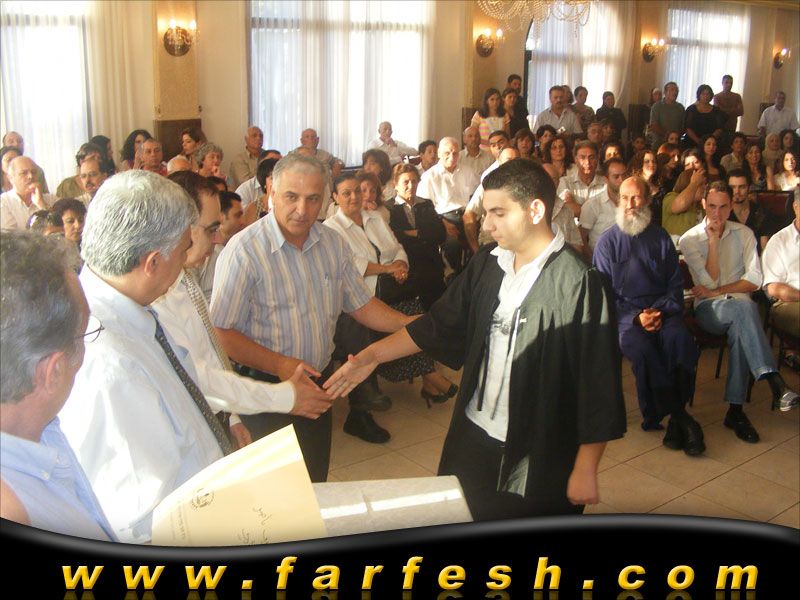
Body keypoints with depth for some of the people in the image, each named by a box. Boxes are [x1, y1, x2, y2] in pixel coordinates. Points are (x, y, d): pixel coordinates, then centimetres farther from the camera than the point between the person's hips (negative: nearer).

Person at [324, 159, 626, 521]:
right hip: (472, 439, 6)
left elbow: (597, 380, -17)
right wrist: (373, 355, -4)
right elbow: (440, 325, 7)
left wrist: (585, 470, -14)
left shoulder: (577, 283, -19)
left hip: (538, 458, -6)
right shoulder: (487, 265, 1)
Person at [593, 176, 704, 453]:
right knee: (641, 347, -33)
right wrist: (636, 317, -11)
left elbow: (675, 284, 14)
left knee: (679, 338, -31)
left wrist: (661, 311, -7)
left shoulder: (661, 238, 15)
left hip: (661, 310, 2)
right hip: (624, 314, -2)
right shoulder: (607, 242, 8)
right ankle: (679, 417, -20)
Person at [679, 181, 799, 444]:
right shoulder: (689, 239, 4)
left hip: (739, 306, 2)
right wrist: (713, 240, -10)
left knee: (739, 328, -35)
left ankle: (736, 410, -30)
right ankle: (774, 381, -44)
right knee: (743, 308, -36)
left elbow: (754, 280, 1)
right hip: (708, 309, -2)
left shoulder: (744, 234, 11)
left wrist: (716, 291, -8)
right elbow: (710, 281, -9)